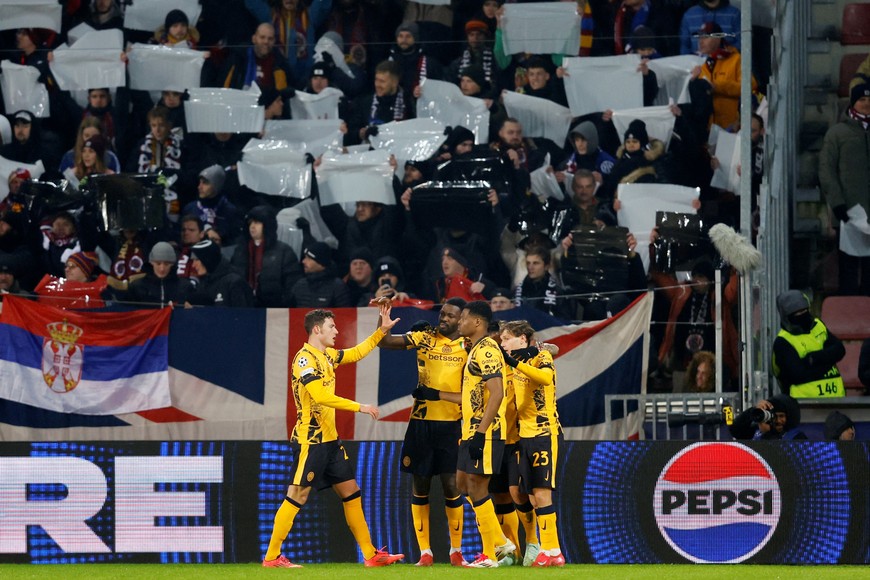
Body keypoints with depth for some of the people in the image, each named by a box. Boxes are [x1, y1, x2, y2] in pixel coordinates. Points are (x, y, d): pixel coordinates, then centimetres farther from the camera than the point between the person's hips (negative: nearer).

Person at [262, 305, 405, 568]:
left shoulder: (327, 356, 12)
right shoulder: (305, 358, -14)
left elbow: (356, 353, 30)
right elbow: (320, 396, -25)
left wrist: (382, 330, 22)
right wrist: (359, 407, -22)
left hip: (330, 438, 9)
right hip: (310, 440, -9)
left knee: (351, 492, 9)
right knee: (297, 495, -8)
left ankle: (371, 555, 13)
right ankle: (271, 557, -3)